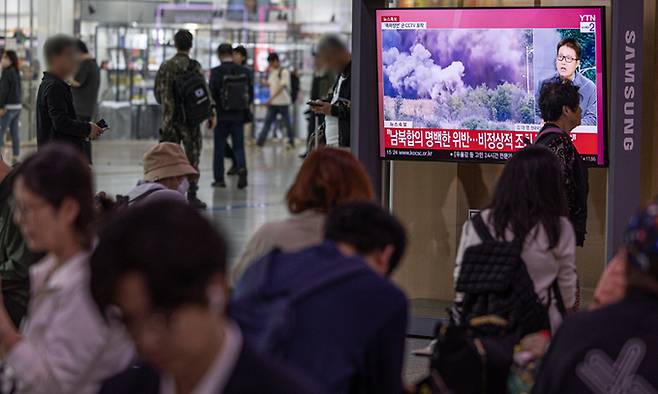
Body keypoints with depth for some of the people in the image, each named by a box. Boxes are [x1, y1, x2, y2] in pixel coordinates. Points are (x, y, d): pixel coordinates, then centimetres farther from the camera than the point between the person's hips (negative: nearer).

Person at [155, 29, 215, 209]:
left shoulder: (165, 66, 4)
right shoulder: (194, 66, -7)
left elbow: (158, 93, 7)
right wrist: (211, 114, 0)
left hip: (170, 118, 3)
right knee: (192, 157, 3)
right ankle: (191, 195, 1)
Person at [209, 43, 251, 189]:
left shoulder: (216, 72, -12)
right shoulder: (244, 72, 0)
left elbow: (211, 94, -12)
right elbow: (251, 94, 3)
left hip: (221, 115, -2)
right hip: (239, 116, 2)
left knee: (219, 148, 9)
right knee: (238, 146, 8)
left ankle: (219, 178, 13)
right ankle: (241, 168, -17)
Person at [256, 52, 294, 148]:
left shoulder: (284, 72, -11)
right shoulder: (272, 72, 11)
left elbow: (282, 87, -19)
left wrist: (271, 98, -24)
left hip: (283, 102, -6)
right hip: (272, 103, 7)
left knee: (287, 123, 5)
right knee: (267, 122, 1)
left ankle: (291, 142, 17)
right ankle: (260, 142, -2)